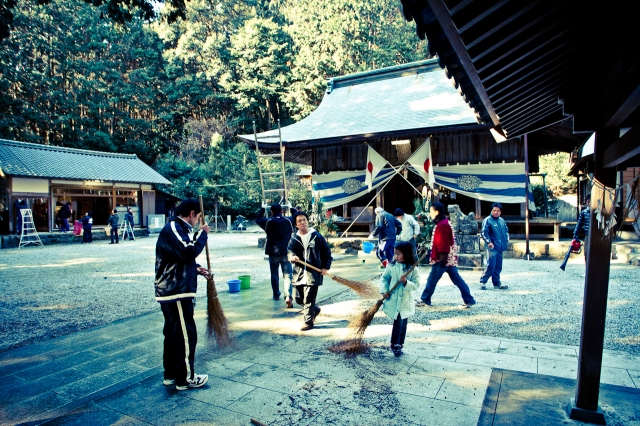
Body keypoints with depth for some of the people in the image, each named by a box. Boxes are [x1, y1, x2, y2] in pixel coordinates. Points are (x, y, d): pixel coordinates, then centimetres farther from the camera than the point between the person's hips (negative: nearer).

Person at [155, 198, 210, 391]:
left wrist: (197, 269, 11)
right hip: (176, 292, -11)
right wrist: (203, 234, -14)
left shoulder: (178, 228, 17)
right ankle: (185, 378, 11)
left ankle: (171, 374, 29)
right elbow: (189, 252, -27)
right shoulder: (173, 228, -16)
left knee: (173, 333, 17)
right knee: (186, 335, -1)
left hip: (173, 291, 11)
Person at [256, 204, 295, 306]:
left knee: (274, 274, 17)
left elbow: (258, 219, 14)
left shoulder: (268, 222, -5)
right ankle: (288, 296, -18)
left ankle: (276, 295, 28)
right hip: (285, 252, 0)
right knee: (287, 275, -2)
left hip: (272, 253, 1)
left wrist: (262, 209, 26)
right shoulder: (288, 221, -2)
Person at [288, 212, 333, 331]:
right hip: (299, 273, 4)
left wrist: (325, 267, -1)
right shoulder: (294, 239, 5)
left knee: (308, 299, -5)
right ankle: (315, 309, 38)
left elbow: (326, 252, 5)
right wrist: (292, 257, -31)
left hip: (313, 273, -4)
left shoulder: (316, 236, -1)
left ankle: (308, 322, 11)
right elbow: (290, 250, -8)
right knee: (299, 298, 13)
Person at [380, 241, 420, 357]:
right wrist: (384, 291, -9)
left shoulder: (413, 269, -9)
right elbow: (384, 279, 3)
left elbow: (416, 285, -9)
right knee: (398, 323, 3)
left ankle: (398, 345, 29)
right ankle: (395, 344, 22)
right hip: (394, 301, -1)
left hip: (406, 302, 1)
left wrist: (406, 282, -26)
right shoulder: (392, 266, -5)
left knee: (403, 324, 12)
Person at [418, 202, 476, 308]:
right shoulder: (444, 223, 16)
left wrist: (442, 259, -24)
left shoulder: (442, 225, -17)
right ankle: (469, 300, 11)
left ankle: (425, 300, 13)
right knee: (457, 279, 10)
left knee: (432, 280, 2)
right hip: (450, 258, 10)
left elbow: (444, 243, -23)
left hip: (444, 259, -10)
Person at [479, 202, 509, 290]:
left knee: (498, 267, 11)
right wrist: (488, 242, -27)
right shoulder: (487, 220, -8)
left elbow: (506, 231, 27)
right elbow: (484, 232, -16)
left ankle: (497, 284, 19)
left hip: (500, 248, 7)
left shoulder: (502, 220, 14)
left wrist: (506, 240, 15)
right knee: (491, 266, -13)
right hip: (492, 248, -7)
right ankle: (482, 281, 0)